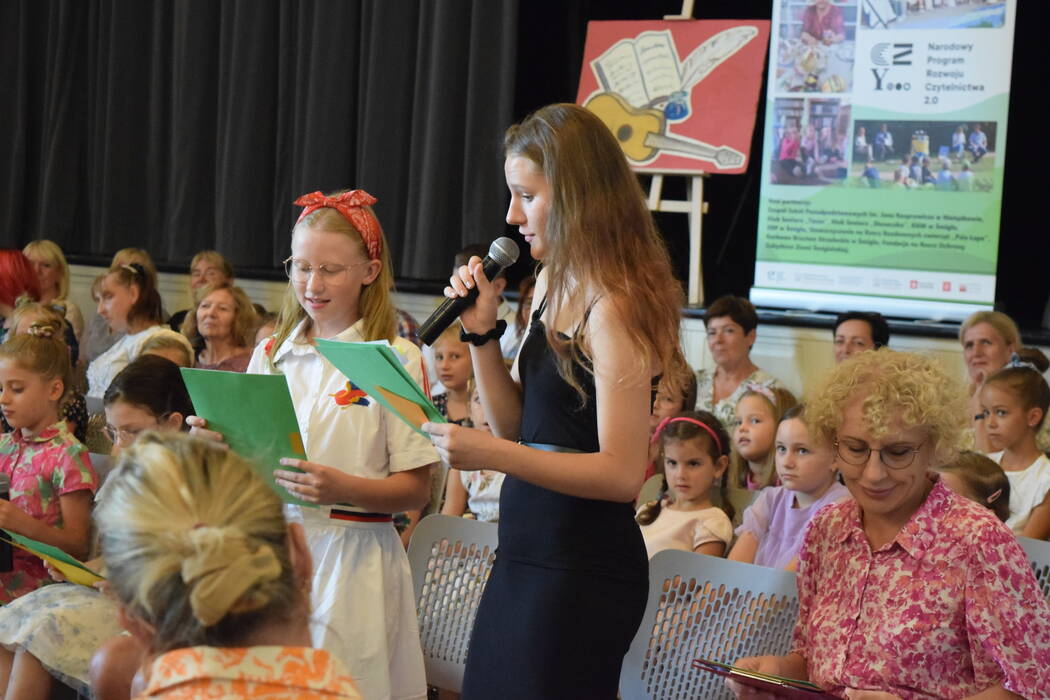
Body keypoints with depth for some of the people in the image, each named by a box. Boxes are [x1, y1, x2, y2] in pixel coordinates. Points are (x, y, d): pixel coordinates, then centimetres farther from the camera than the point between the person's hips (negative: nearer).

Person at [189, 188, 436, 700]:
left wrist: (344, 489, -22)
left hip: (351, 557, -4)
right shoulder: (271, 355, 10)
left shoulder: (395, 360, -4)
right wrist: (214, 443, -8)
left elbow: (416, 489, -6)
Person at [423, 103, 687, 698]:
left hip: (582, 571, -9)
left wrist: (493, 454, -29)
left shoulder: (615, 307, -17)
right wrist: (483, 332, 3)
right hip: (526, 555, 9)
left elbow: (622, 472, -21)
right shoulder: (553, 284, 10)